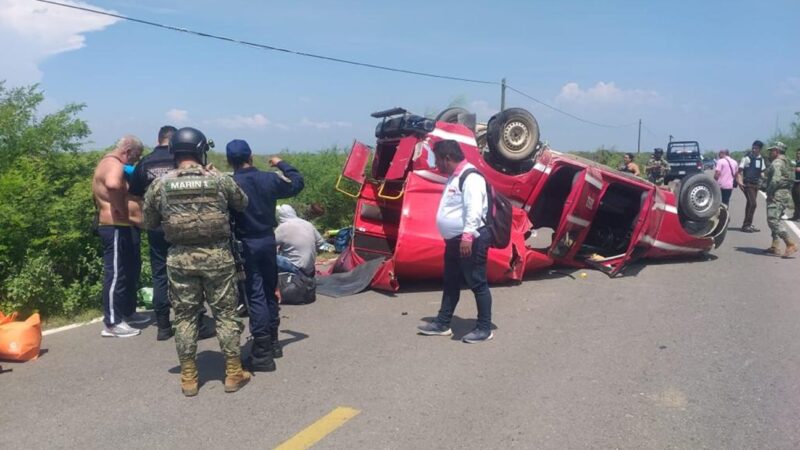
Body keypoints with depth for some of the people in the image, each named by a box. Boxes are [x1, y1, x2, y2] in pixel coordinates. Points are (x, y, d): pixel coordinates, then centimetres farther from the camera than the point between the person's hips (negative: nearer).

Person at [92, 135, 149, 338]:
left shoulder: (110, 163, 19)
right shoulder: (114, 164, -17)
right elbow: (113, 185, -39)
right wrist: (125, 212, -26)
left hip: (123, 228, 11)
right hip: (116, 228, -11)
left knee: (129, 273, 19)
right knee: (116, 275, -5)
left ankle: (128, 313, 31)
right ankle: (112, 323, 1)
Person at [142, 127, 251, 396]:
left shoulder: (159, 185, 0)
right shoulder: (219, 180, -4)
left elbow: (149, 223, 9)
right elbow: (243, 204, 13)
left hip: (180, 258, 1)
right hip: (217, 255, -1)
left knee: (185, 316, 11)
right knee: (226, 314, 9)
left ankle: (188, 379, 16)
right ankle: (234, 374, 16)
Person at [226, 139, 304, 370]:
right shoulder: (270, 179, -1)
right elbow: (298, 183, 15)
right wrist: (281, 164, 27)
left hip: (246, 244, -4)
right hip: (268, 240, 5)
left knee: (256, 296, -3)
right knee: (270, 291, 17)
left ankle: (262, 353, -2)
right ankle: (273, 342, 29)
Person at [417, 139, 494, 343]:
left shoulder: (470, 177, -17)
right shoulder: (454, 177, 17)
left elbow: (474, 210, -27)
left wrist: (468, 236, -32)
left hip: (471, 240, -11)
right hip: (455, 240, 11)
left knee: (477, 284, -2)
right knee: (450, 283, 16)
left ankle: (484, 328, 8)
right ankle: (442, 324, 26)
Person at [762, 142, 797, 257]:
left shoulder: (776, 163, -13)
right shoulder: (786, 163, 19)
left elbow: (775, 180, -24)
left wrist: (769, 192, -15)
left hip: (777, 196, -11)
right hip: (784, 195, 11)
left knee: (773, 220, -14)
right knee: (775, 221, 15)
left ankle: (791, 244, -18)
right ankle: (774, 247, 17)